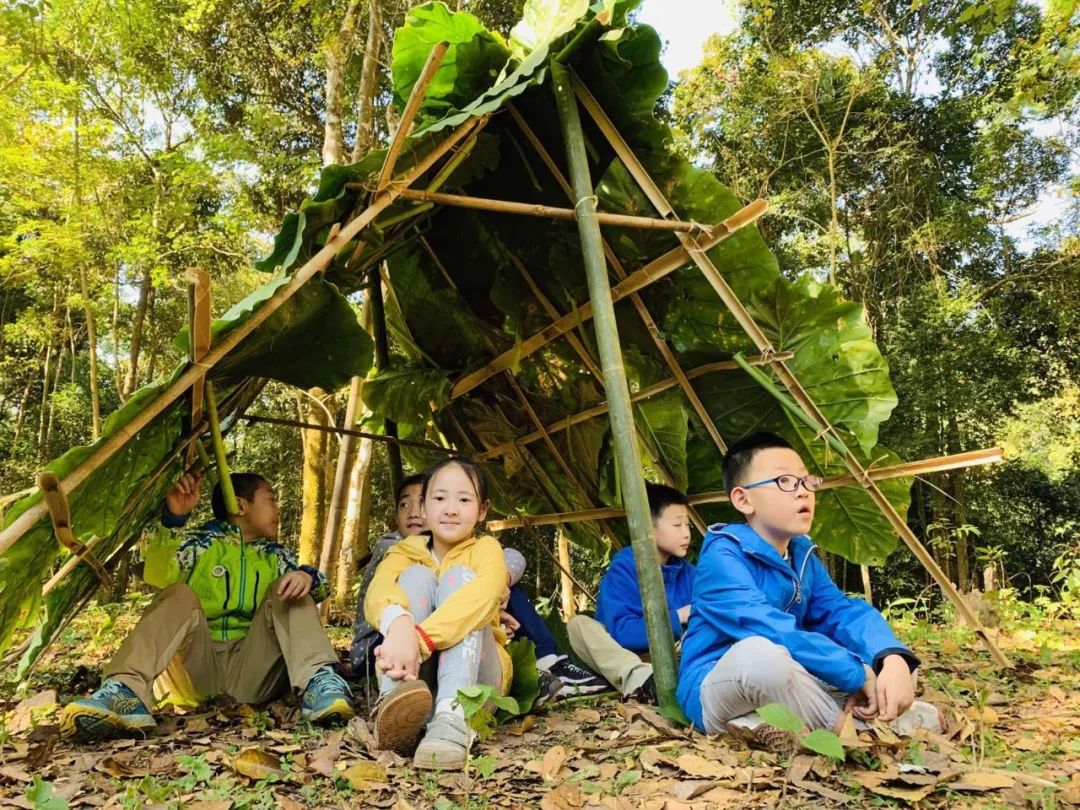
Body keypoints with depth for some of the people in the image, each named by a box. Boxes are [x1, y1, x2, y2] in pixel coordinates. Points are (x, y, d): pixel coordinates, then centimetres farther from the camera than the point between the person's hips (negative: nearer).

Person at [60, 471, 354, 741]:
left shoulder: (275, 555, 18)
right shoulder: (202, 543, 6)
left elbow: (318, 587, 2)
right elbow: (158, 576, -14)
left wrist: (308, 576, -22)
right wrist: (172, 520, -30)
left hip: (252, 671, 2)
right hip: (197, 669, -2)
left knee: (289, 589, -16)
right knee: (179, 595, -22)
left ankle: (317, 684, -37)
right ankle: (126, 693, -43)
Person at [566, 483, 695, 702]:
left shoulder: (687, 572, 1)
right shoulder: (624, 568, -13)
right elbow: (621, 632, -24)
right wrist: (676, 618, -24)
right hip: (619, 663, -3)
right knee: (579, 624, -26)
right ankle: (639, 678, -46)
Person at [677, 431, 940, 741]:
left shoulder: (803, 555, 7)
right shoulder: (722, 556, -19)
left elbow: (844, 611, -4)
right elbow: (773, 632, -30)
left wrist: (893, 659, -25)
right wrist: (859, 674, -25)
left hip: (783, 688, 8)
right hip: (714, 694, -7)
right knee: (762, 654, -40)